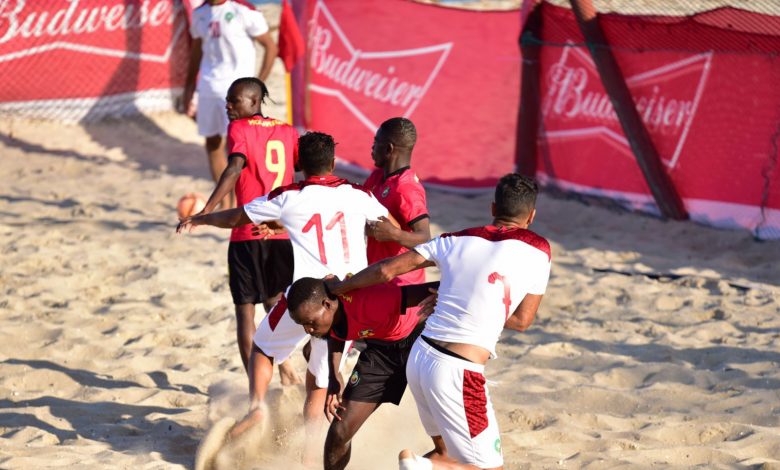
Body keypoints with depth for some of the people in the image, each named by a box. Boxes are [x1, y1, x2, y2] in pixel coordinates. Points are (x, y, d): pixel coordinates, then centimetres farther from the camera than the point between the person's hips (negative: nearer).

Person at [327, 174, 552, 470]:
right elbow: (521, 321, 6)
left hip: (420, 356, 6)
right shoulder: (538, 251, 0)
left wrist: (338, 287, 24)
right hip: (458, 371, -6)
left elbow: (386, 270, 9)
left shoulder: (458, 240, 9)